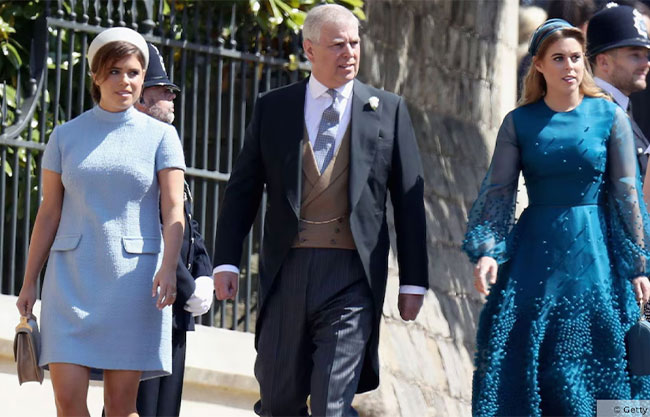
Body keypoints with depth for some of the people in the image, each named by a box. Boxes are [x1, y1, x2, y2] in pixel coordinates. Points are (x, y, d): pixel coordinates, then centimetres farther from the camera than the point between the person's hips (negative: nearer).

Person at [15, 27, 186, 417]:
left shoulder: (160, 136, 4)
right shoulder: (66, 136, 9)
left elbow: (173, 210, -4)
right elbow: (49, 213, 11)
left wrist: (168, 267, -20)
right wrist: (29, 282, 7)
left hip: (133, 278, -1)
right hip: (72, 278, 1)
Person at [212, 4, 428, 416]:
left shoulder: (388, 110, 7)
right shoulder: (273, 108, 10)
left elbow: (409, 197, 8)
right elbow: (243, 189, 10)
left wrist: (413, 280, 4)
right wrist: (227, 260, 0)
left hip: (351, 277, -2)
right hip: (287, 272, 2)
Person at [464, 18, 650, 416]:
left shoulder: (610, 117, 1)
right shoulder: (519, 122, 4)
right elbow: (497, 191, 1)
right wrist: (486, 251, -13)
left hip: (595, 254, -1)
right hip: (535, 251, 1)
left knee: (593, 366, -1)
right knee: (522, 364, -1)